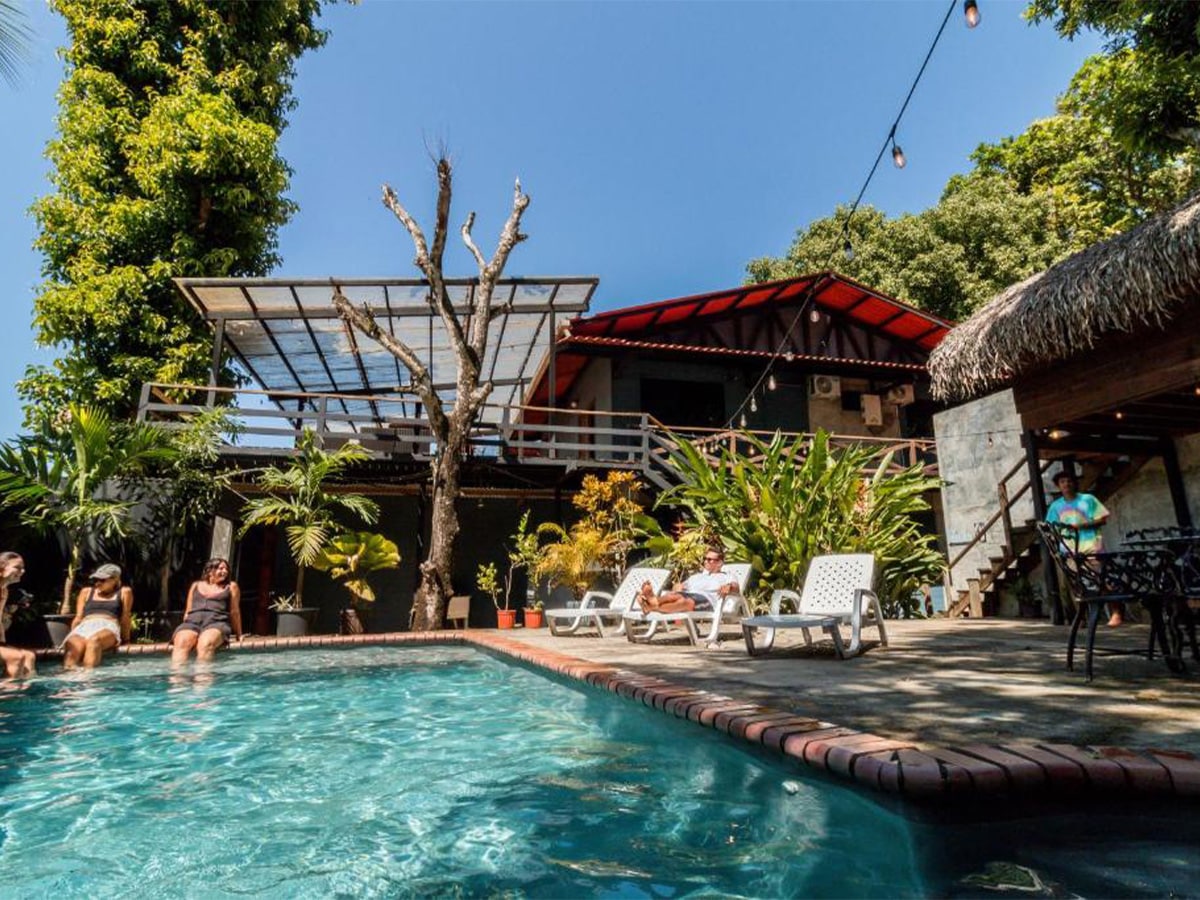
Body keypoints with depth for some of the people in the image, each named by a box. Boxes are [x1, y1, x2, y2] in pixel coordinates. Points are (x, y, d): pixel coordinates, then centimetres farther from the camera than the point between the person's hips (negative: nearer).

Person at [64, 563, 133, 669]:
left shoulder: (124, 592, 19)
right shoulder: (86, 592, 28)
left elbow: (125, 617, 11)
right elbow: (78, 617, 21)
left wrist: (125, 639, 4)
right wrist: (72, 636, 7)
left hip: (108, 628, -3)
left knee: (93, 640, -40)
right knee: (74, 646, -35)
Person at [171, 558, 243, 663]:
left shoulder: (231, 586, 21)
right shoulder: (196, 585, 28)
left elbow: (234, 612, 18)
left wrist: (239, 635, 15)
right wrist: (185, 629, 15)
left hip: (217, 622, -3)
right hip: (192, 621, 3)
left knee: (205, 644, -39)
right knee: (181, 643, -35)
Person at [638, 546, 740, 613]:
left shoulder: (726, 577, 27)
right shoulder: (696, 576, 41)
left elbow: (735, 587, 6)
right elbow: (681, 585, 29)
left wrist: (729, 586, -20)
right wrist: (678, 587, 3)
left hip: (706, 599, -4)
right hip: (688, 594, 4)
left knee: (689, 602, -41)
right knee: (675, 595, -35)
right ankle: (654, 600, -68)